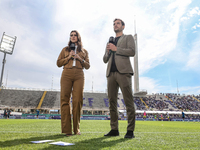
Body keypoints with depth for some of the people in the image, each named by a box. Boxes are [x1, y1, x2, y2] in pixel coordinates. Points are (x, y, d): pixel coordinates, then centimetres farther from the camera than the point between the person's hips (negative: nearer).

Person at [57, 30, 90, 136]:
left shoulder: (84, 51, 20)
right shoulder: (65, 49, 19)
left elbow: (87, 66, 14)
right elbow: (58, 63, 11)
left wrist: (80, 59, -2)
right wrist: (69, 57, -2)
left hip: (79, 76, 0)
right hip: (66, 75, 0)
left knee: (77, 101, -7)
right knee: (65, 100, -9)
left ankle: (76, 129, 1)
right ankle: (66, 129, -7)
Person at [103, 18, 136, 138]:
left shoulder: (128, 37, 15)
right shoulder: (110, 41, 29)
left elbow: (132, 52, -4)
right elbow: (105, 60, 24)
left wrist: (116, 49, -5)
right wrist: (108, 51, 5)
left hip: (123, 72, -5)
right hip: (111, 73, 5)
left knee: (128, 101, -9)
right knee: (112, 102, 1)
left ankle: (130, 131, -6)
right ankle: (114, 129, 6)